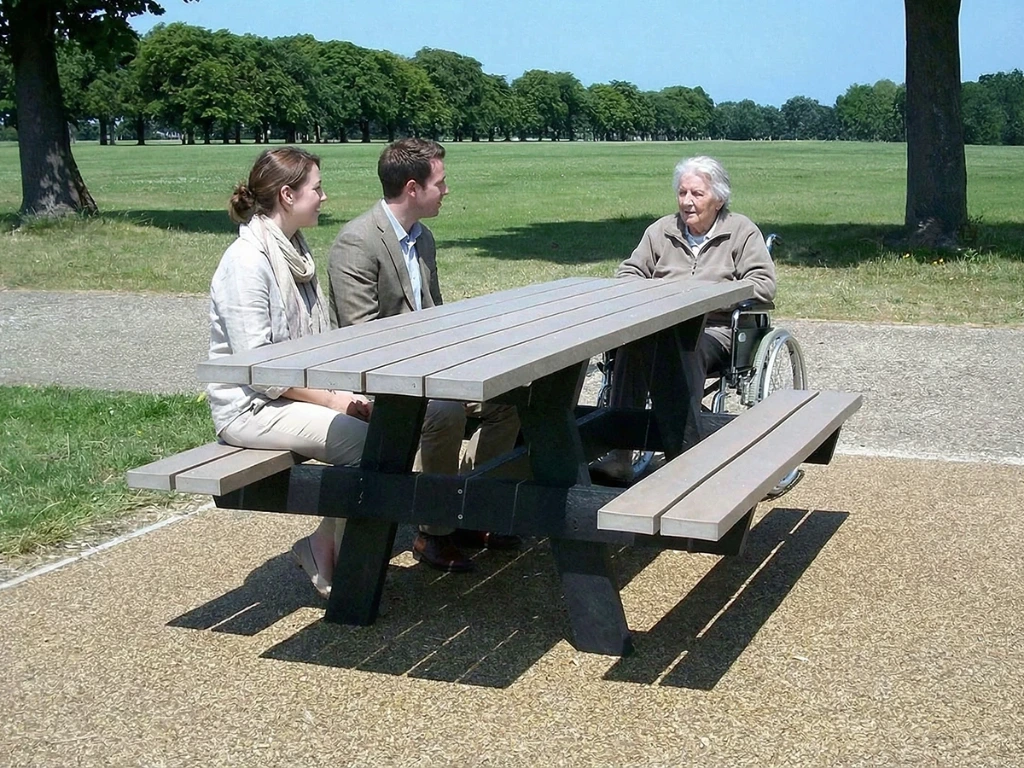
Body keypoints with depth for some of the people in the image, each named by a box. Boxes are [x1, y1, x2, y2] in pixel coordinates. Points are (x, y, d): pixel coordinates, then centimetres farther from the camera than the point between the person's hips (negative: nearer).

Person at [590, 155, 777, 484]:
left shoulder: (742, 231, 10)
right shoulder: (661, 230, 21)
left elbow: (763, 284, -2)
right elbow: (627, 273, 21)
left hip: (716, 330, -3)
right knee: (631, 345, -33)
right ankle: (619, 455, -39)